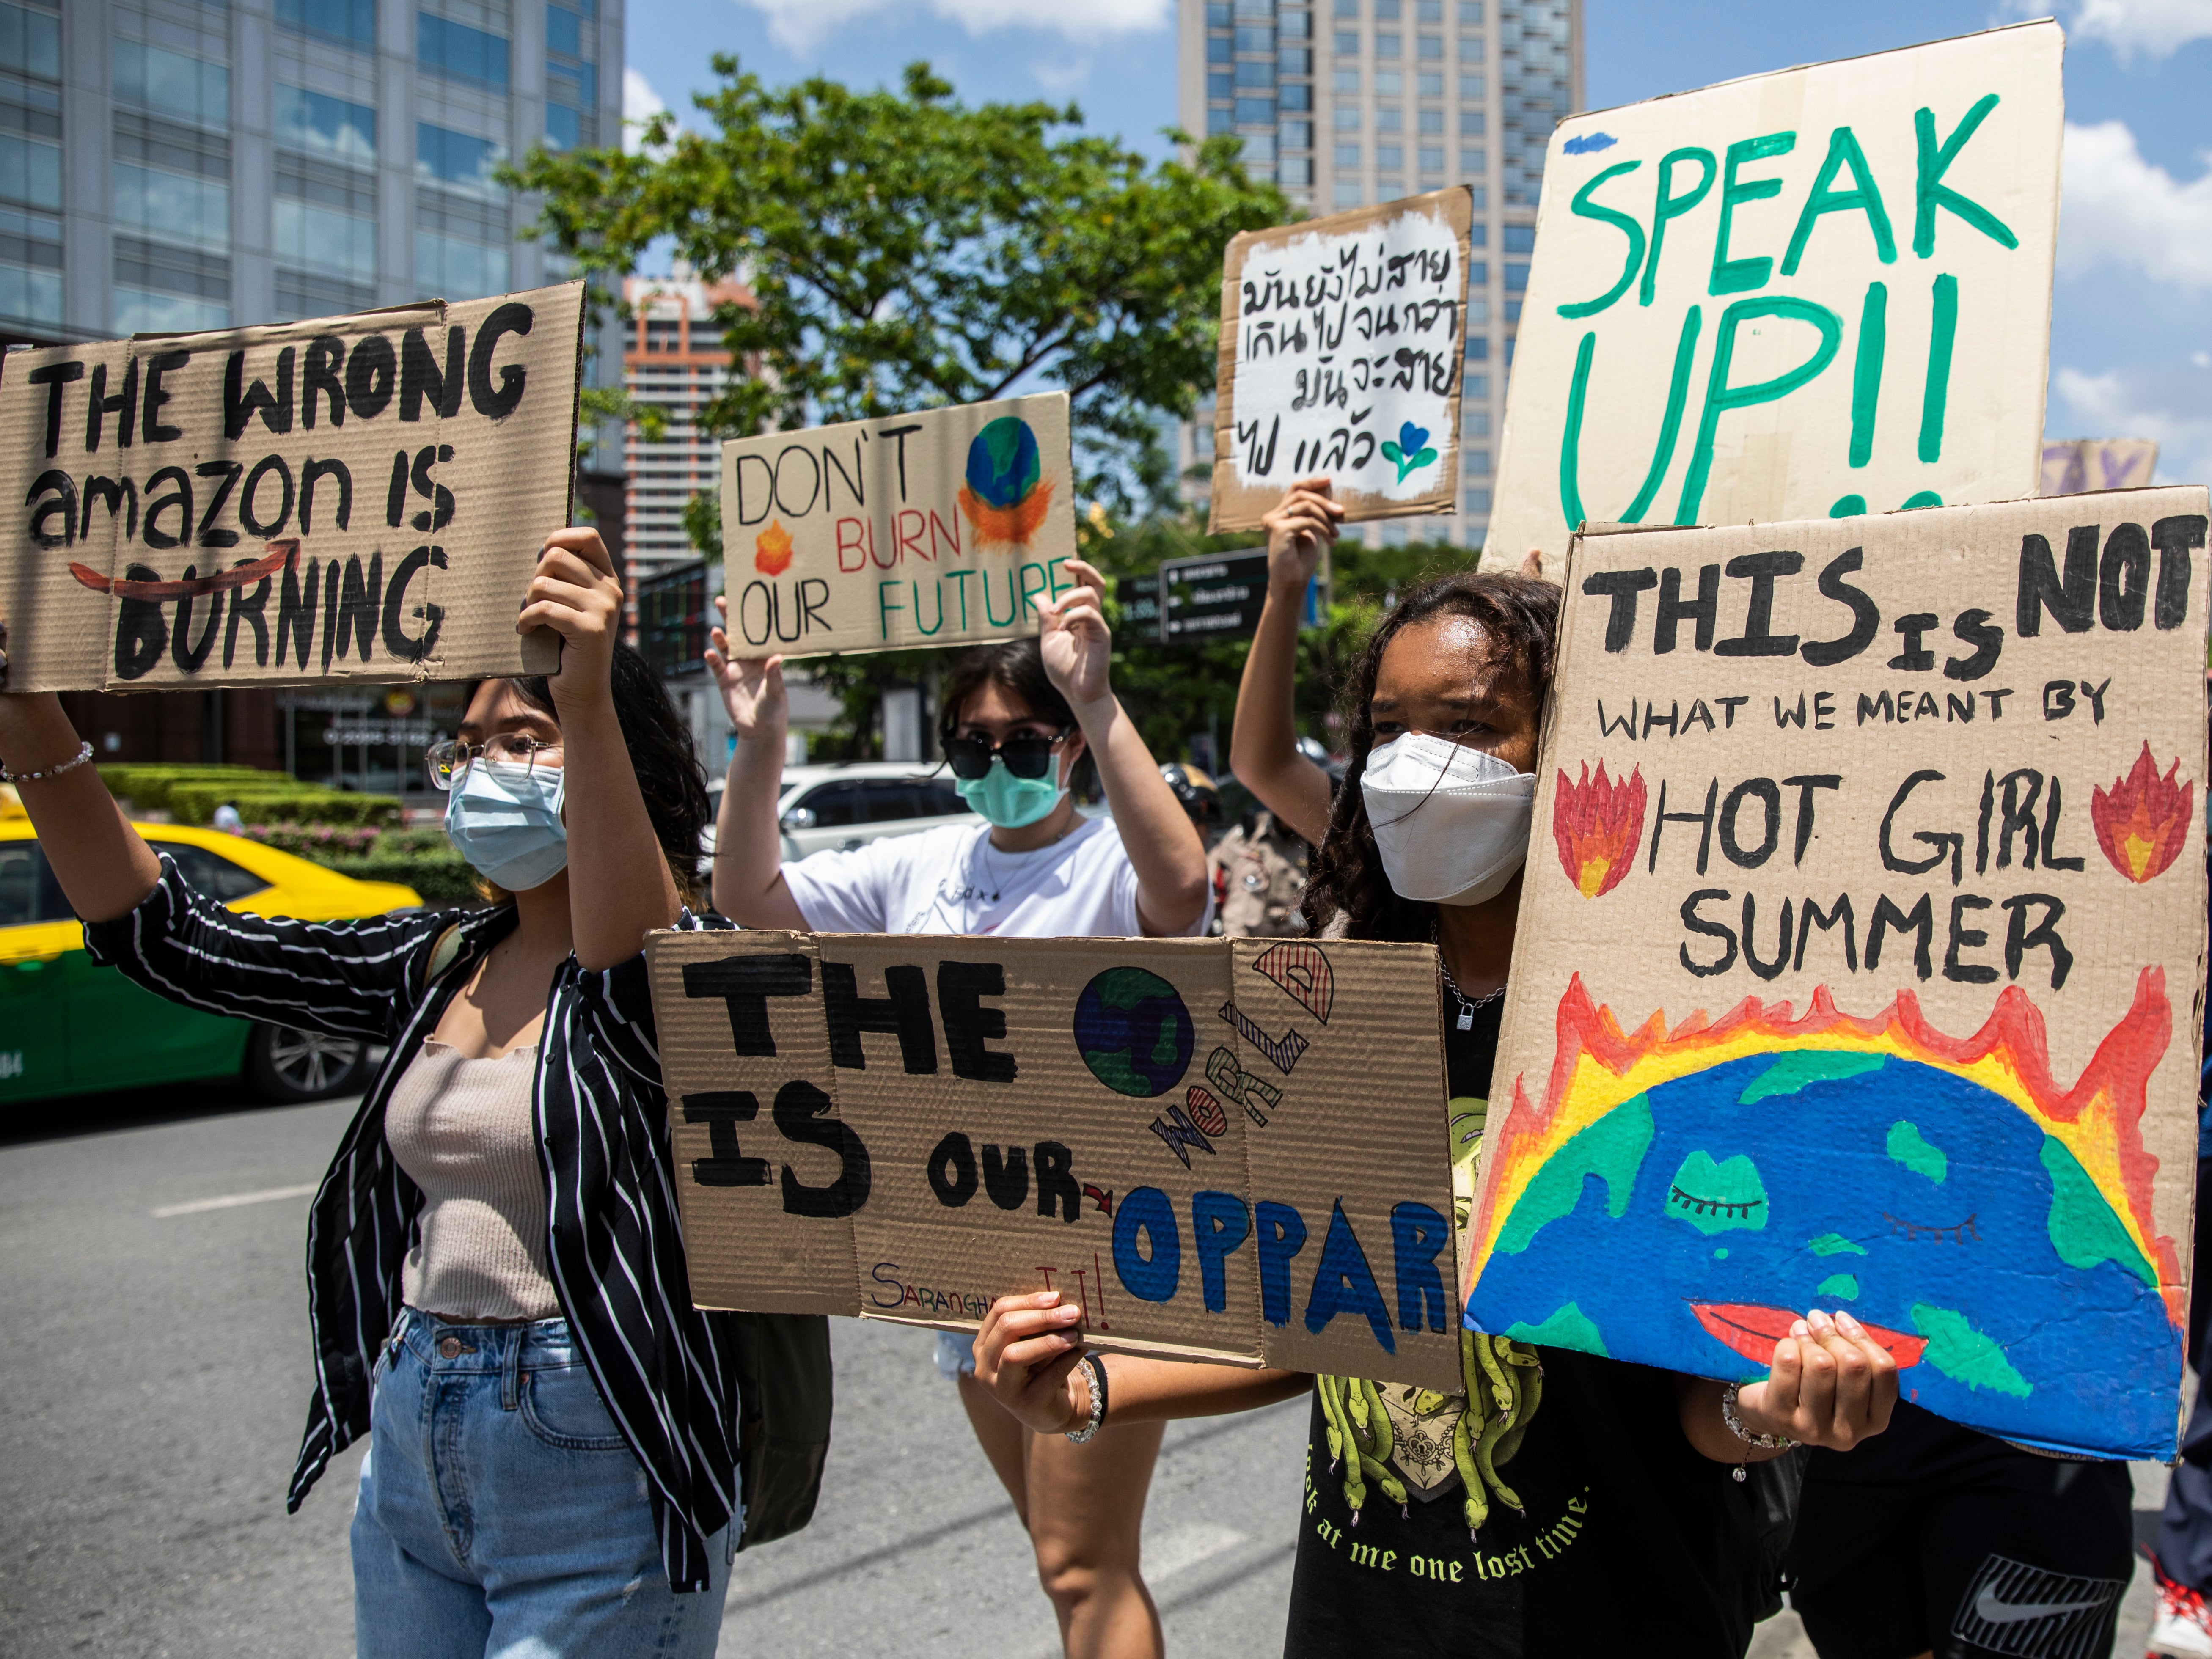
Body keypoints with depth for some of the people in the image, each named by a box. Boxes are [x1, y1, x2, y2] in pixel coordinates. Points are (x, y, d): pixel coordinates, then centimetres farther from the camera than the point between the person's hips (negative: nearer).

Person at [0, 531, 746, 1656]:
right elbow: (171, 939, 4)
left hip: (593, 1469, -6)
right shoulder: (435, 964, 7)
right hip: (413, 1447, 6)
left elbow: (631, 969, -38)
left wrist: (587, 705, -51)